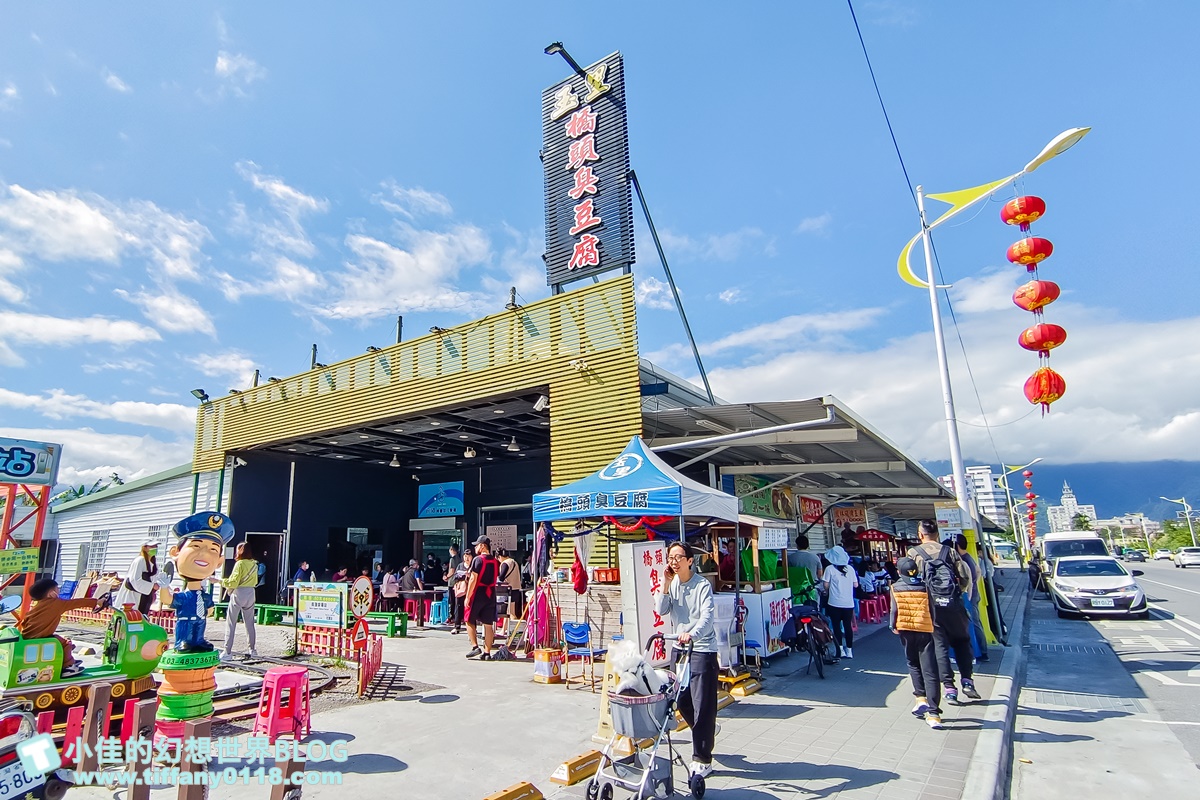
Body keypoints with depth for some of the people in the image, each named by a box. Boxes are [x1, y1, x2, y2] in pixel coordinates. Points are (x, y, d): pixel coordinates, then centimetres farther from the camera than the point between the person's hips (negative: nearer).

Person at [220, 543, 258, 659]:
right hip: (250, 593, 6)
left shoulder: (240, 564, -12)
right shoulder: (254, 564, 7)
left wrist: (221, 581, -3)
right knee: (250, 622, 13)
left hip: (238, 594, -6)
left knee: (231, 622, 2)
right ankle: (252, 650, 15)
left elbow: (233, 583, -13)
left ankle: (228, 651, 1)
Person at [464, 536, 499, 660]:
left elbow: (473, 579, -15)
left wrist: (467, 597, -11)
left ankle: (475, 647, 1)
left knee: (469, 620, 10)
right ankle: (487, 653, 7)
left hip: (478, 594, -6)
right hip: (491, 595, 6)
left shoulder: (478, 560, -10)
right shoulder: (495, 562, 10)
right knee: (488, 624, 6)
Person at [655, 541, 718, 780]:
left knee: (702, 706, -4)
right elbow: (661, 610, -5)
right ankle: (707, 734, 41)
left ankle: (702, 760, 8)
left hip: (702, 649, -6)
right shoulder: (671, 583, 5)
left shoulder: (702, 585, -13)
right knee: (682, 701, 14)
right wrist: (665, 583, -14)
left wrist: (692, 634, -41)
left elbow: (707, 616, -24)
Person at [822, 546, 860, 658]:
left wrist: (827, 592, 11)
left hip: (835, 602, -3)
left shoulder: (830, 569, -8)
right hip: (848, 603, 3)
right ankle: (849, 651, 13)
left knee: (836, 626, 5)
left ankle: (840, 650, 3)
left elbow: (826, 585, -9)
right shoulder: (850, 568, 3)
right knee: (848, 626, 9)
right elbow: (855, 584, 6)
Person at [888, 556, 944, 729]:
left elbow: (894, 609, -4)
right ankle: (933, 713, -5)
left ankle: (921, 698, 9)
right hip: (926, 630, 0)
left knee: (913, 664, 22)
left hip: (906, 630, 0)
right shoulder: (925, 587, 1)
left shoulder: (896, 588, 0)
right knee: (930, 672, -1)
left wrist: (893, 626, 9)